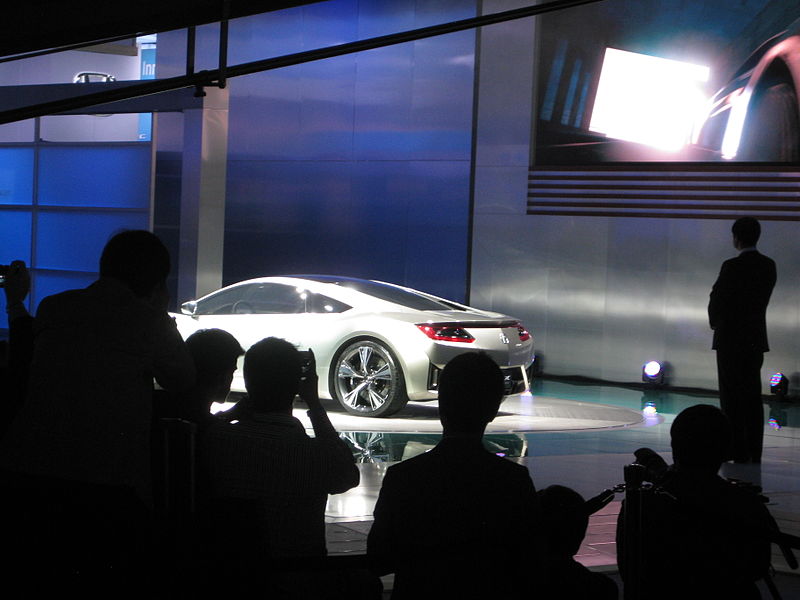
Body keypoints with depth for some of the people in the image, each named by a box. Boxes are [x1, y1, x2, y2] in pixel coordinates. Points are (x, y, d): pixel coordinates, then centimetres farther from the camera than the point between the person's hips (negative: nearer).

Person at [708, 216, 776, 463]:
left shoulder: (732, 266, -15)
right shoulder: (769, 265, 4)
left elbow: (717, 300, -9)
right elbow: (762, 299, 6)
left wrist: (715, 322, 11)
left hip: (731, 339, -6)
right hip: (756, 339, 6)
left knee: (732, 397, -2)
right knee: (753, 397, 10)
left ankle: (738, 452, -3)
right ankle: (754, 452, 11)